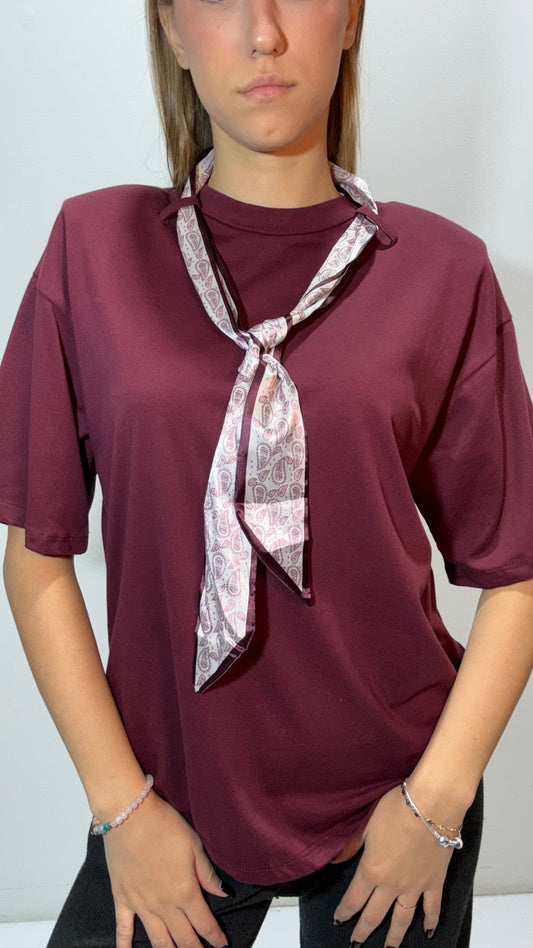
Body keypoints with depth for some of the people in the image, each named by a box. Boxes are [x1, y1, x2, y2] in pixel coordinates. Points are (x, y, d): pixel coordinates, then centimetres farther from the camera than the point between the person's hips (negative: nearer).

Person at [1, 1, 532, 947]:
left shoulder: (444, 269, -7)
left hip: (392, 806, 1)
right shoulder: (94, 247, -6)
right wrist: (122, 805, -6)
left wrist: (438, 798, -8)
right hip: (175, 805, 0)